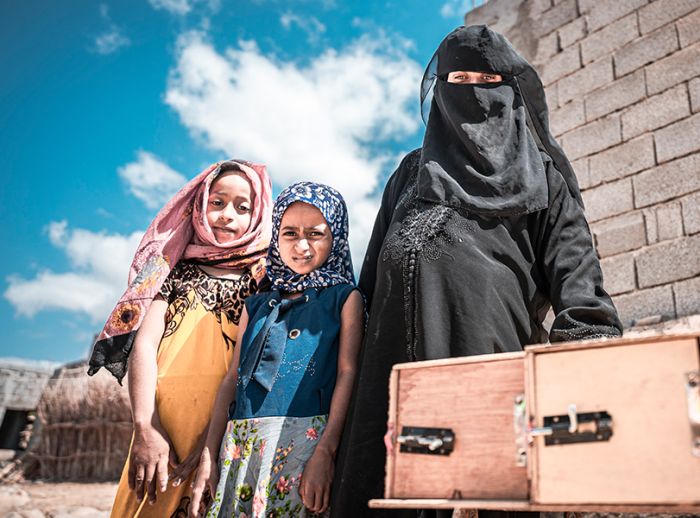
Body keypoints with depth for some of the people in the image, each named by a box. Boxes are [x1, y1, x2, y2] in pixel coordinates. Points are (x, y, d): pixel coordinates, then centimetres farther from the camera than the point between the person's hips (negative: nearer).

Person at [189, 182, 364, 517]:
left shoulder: (344, 298, 5)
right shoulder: (256, 306, 17)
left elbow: (348, 374, -4)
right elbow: (232, 379, 15)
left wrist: (325, 452, -15)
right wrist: (209, 456, 8)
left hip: (306, 440, -4)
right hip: (240, 446, 4)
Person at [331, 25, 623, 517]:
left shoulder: (540, 174, 17)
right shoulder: (412, 172, 25)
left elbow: (573, 260, 1)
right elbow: (372, 279, 21)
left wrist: (592, 345, -17)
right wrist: (359, 351, 11)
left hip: (492, 349, -2)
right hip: (402, 355, 3)